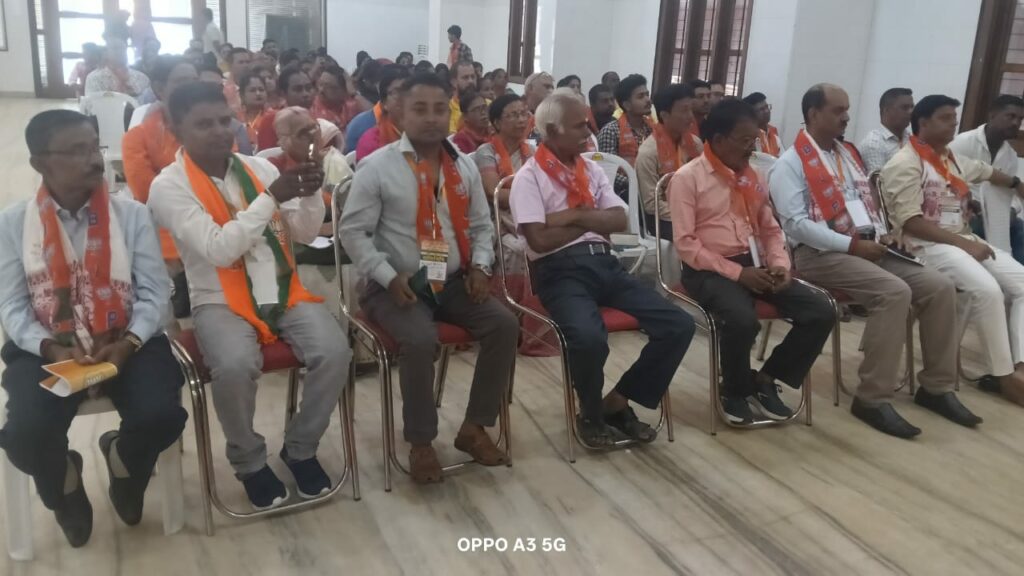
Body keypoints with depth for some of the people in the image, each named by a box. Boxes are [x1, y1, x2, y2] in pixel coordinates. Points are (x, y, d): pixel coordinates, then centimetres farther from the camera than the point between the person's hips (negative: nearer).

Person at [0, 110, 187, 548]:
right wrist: (51, 349, -18)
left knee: (162, 416, -25)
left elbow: (153, 291, -2)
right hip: (46, 350, 0)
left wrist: (128, 343, -18)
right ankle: (65, 484, 16)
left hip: (127, 343, 0)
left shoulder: (132, 215, 2)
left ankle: (122, 461, 17)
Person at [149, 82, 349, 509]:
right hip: (220, 301, -4)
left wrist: (310, 195, -13)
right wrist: (271, 197, -22)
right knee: (235, 366, -34)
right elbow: (219, 250, -20)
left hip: (284, 292, 4)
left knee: (334, 352, -22)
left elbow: (304, 234, 7)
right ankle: (249, 460, -3)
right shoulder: (169, 186, -7)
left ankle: (300, 448, 5)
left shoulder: (258, 167, 8)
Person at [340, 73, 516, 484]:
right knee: (419, 340, -32)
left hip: (453, 281, 5)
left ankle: (474, 428, 0)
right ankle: (421, 443, -9)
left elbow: (481, 225, 16)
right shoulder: (377, 166, -7)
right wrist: (389, 277, -18)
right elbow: (353, 231, -7)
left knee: (504, 324, -16)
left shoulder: (464, 167, 9)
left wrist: (480, 266, -2)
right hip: (397, 286, -5)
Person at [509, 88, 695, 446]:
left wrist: (575, 216, -8)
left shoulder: (591, 170, 18)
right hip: (559, 271, -6)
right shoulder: (529, 177, -2)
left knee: (679, 325, -9)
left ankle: (619, 402, 7)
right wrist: (593, 220, 0)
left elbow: (620, 221, 7)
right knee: (590, 338, -37)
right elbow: (540, 240, -14)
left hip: (604, 263, 7)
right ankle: (591, 415, -3)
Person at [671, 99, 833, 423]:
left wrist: (779, 263, -3)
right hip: (709, 270, -7)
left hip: (755, 266, 7)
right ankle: (735, 390, -4)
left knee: (821, 313, -10)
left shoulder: (752, 177, 15)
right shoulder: (688, 178, -6)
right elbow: (685, 243, -13)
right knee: (742, 320, -36)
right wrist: (736, 272, -19)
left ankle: (766, 379, 8)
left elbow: (770, 229, 19)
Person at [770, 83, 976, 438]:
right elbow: (796, 223, -16)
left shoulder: (849, 154, 21)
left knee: (940, 287, -8)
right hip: (822, 253, -8)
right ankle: (873, 398, -22)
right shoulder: (791, 163, -5)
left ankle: (936, 387, 4)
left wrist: (881, 233, 3)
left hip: (870, 247, 8)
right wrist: (852, 244, -19)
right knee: (894, 292, -30)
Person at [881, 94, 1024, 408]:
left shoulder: (953, 158, 15)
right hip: (927, 246, -9)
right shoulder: (905, 164, -10)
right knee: (987, 289, -27)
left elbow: (987, 172, 36)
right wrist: (962, 243, -20)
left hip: (964, 239, 9)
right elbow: (910, 222, -18)